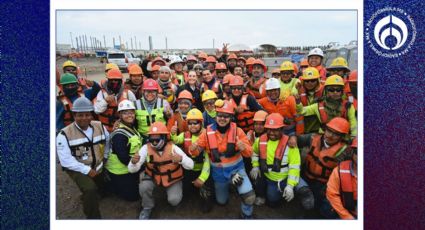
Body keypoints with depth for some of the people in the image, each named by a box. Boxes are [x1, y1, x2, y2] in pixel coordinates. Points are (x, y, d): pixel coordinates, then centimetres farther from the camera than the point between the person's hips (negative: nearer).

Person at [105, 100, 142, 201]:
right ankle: (109, 185, 17)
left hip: (131, 167, 9)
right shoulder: (119, 135, -26)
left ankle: (112, 184, 28)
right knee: (132, 196, 3)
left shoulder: (132, 128, 3)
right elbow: (123, 158, -29)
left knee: (138, 189, 21)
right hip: (120, 171, -8)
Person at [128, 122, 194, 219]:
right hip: (153, 177, 1)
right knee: (144, 187, -27)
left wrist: (181, 159, -51)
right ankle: (147, 208, 5)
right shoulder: (146, 148, -20)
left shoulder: (173, 148, -24)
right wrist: (133, 162, -48)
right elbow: (132, 170, -23)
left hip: (173, 179, -1)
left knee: (174, 200, -19)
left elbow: (190, 166, -28)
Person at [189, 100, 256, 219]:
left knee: (249, 196, -21)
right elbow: (197, 151, -7)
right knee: (222, 201, 20)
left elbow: (249, 153, -14)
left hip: (236, 168, -1)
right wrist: (193, 149, -31)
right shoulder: (208, 132, -12)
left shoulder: (237, 130, -14)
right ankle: (227, 186, 53)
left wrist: (243, 147, -37)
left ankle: (246, 215, 13)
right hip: (218, 172, 2)